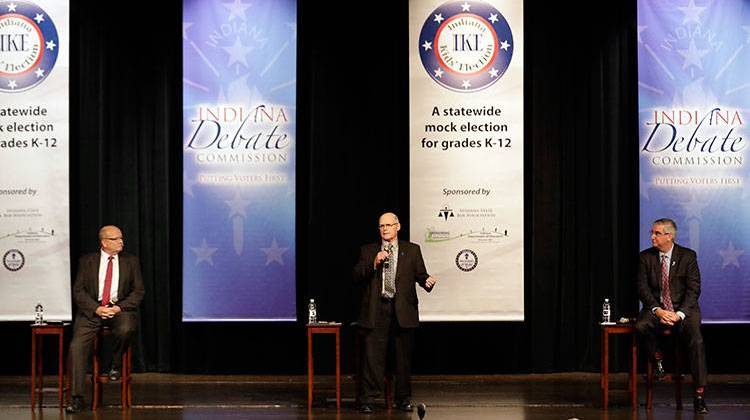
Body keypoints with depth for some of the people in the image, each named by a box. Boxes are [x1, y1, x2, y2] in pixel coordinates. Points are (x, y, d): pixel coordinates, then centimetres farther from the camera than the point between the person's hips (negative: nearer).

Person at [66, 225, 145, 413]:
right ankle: (76, 397, -17)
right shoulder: (87, 261, 8)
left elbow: (138, 291, 6)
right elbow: (78, 291, 3)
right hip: (92, 309, 0)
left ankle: (116, 365, -4)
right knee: (77, 346, -21)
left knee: (126, 329, -34)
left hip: (120, 308, 0)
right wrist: (96, 308, -13)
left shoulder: (131, 261, 11)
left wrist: (119, 307, -10)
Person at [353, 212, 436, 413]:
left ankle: (403, 399, 18)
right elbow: (357, 276, 2)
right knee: (373, 357, -4)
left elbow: (420, 274, 6)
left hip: (403, 311, 1)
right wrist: (374, 263, -12)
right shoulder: (368, 251, 11)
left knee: (403, 357, 7)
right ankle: (367, 399, 0)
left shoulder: (412, 250, 11)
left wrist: (427, 281, -16)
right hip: (376, 312, -1)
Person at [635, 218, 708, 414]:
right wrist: (657, 310, -18)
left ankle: (699, 395, -24)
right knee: (640, 326, -32)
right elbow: (642, 288, -1)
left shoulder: (688, 256, -1)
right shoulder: (646, 257, 4)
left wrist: (679, 314, -19)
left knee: (696, 341, -28)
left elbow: (693, 289, -5)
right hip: (656, 308, 2)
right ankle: (658, 359, -3)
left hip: (683, 309, -2)